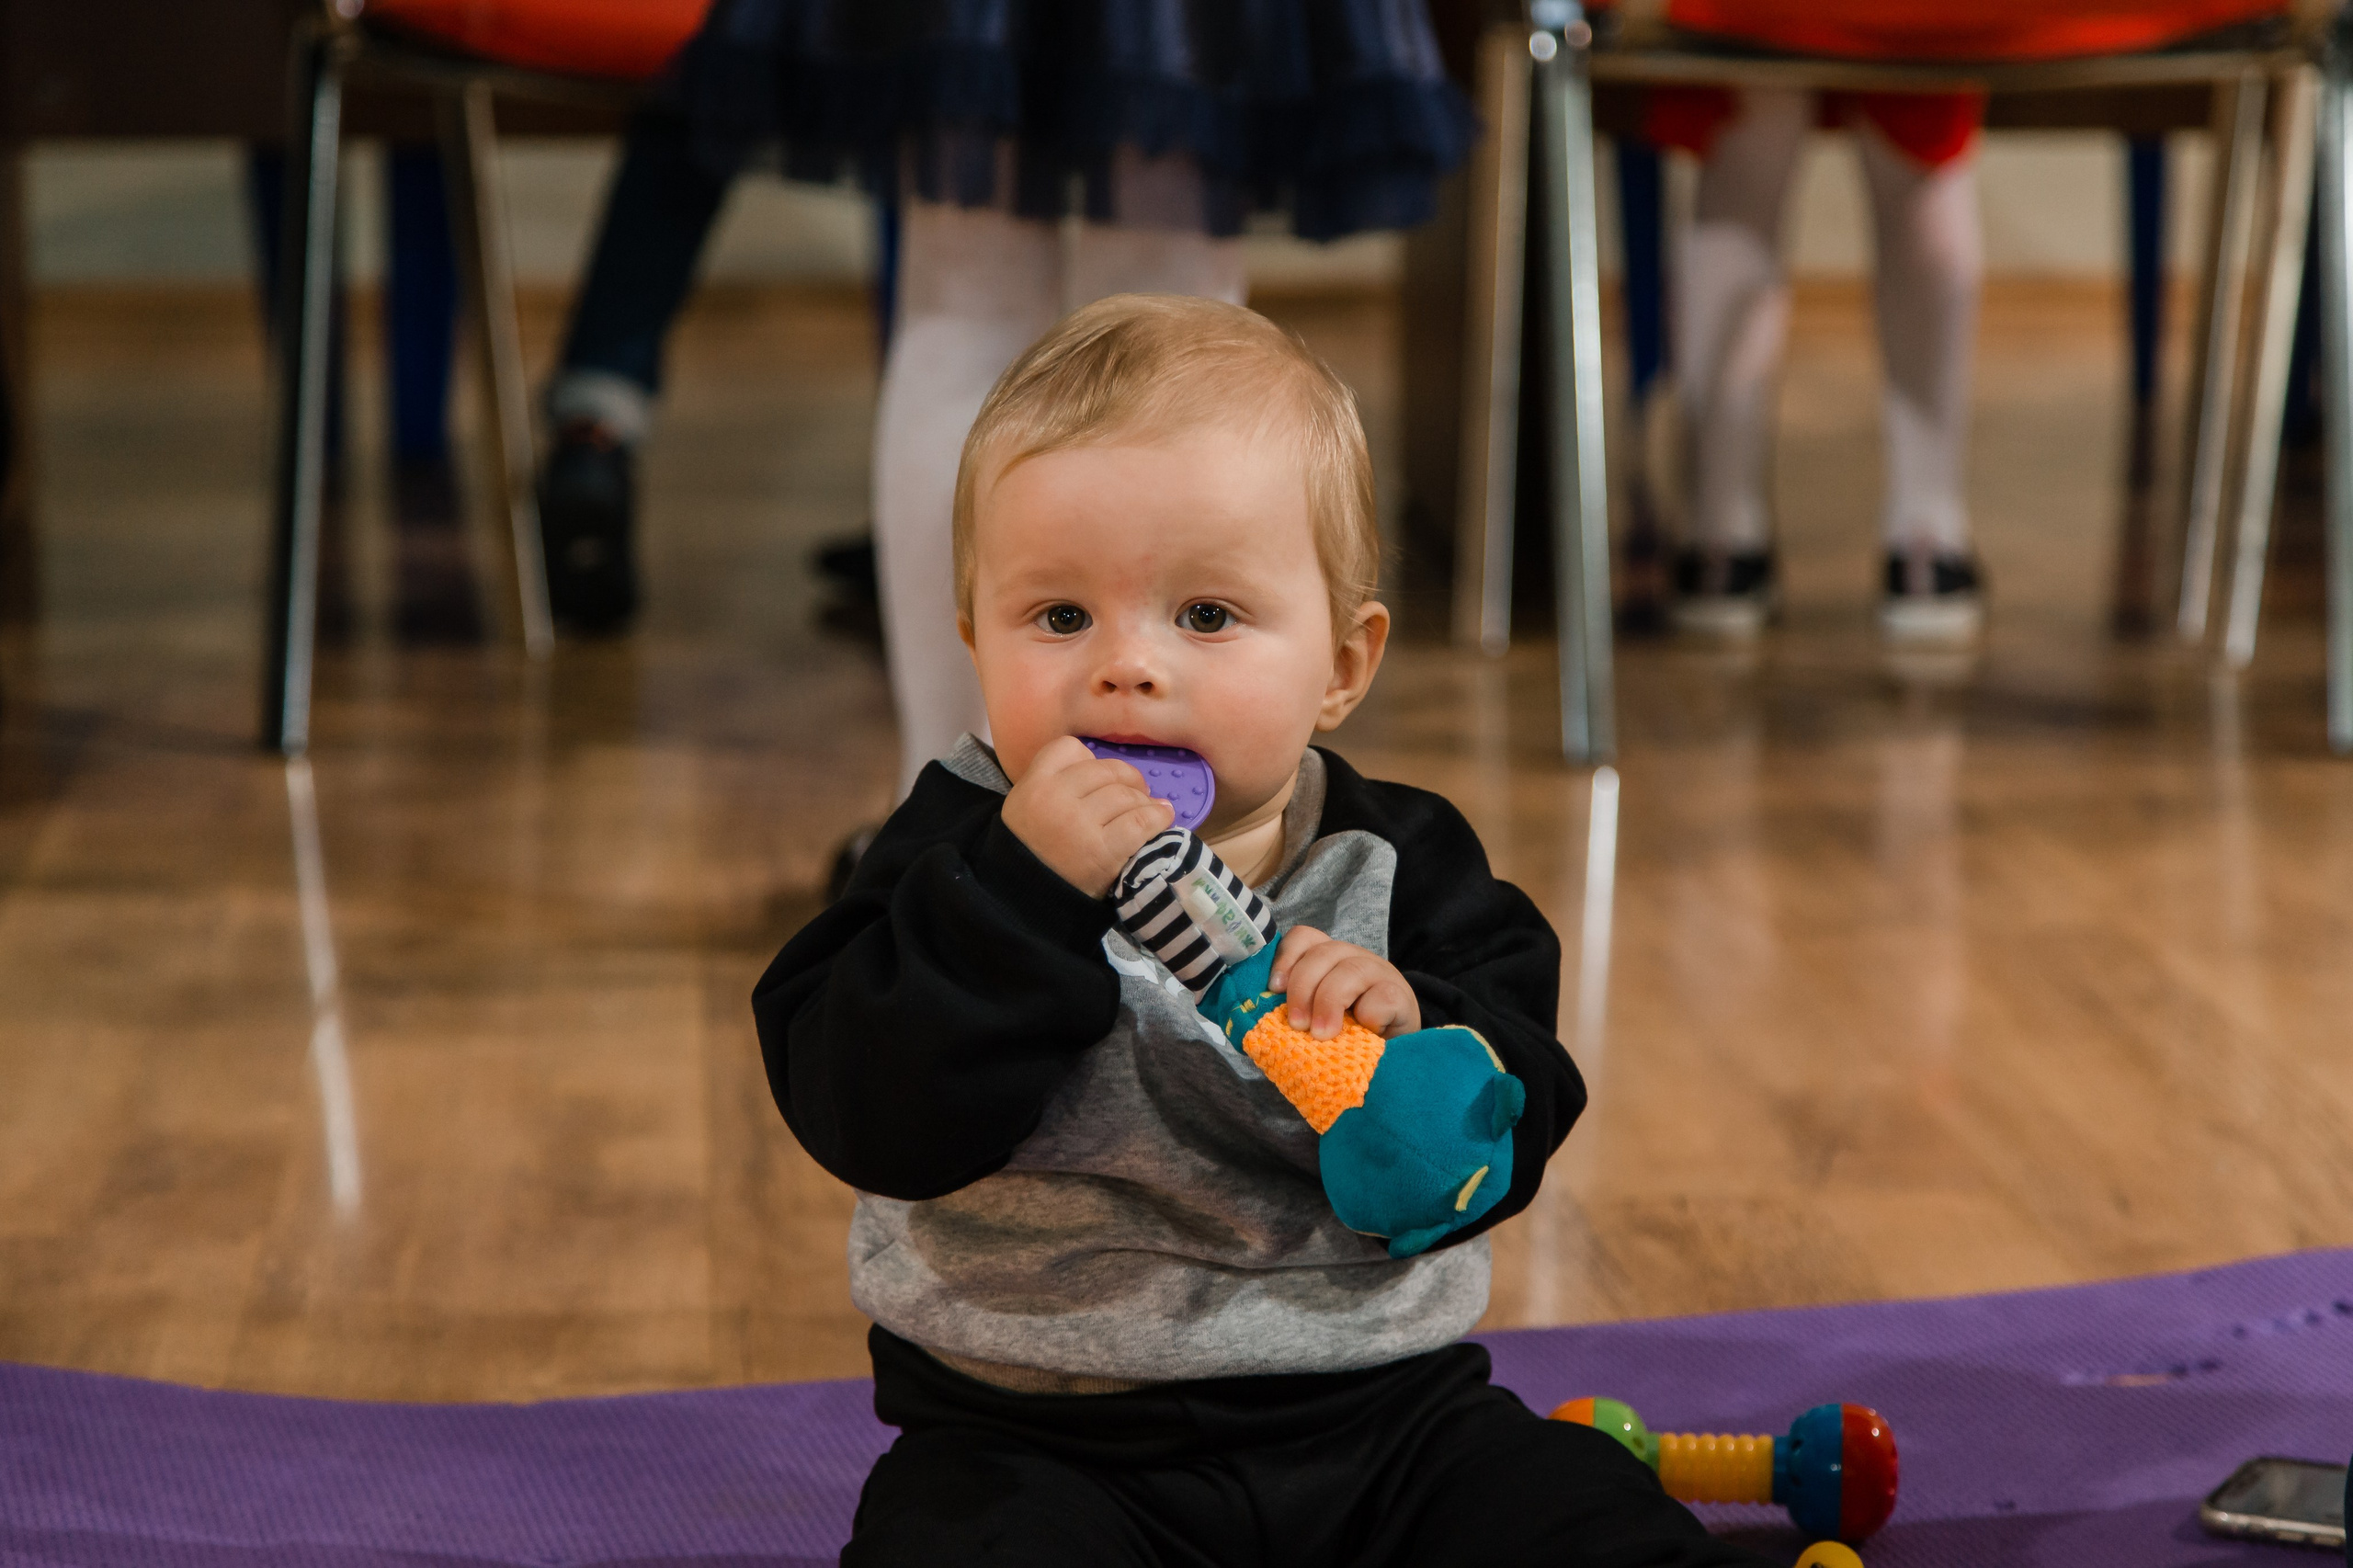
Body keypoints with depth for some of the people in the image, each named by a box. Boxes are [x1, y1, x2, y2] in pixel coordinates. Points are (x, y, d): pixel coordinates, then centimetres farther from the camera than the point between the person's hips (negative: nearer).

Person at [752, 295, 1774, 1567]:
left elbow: (1505, 1147, -5)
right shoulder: (965, 853, -5)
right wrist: (1023, 888, -29)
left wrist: (1413, 1034, -25)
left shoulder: (1398, 867, 1)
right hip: (1035, 1447, -2)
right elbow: (865, 1118, -21)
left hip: (1381, 1415, 3)